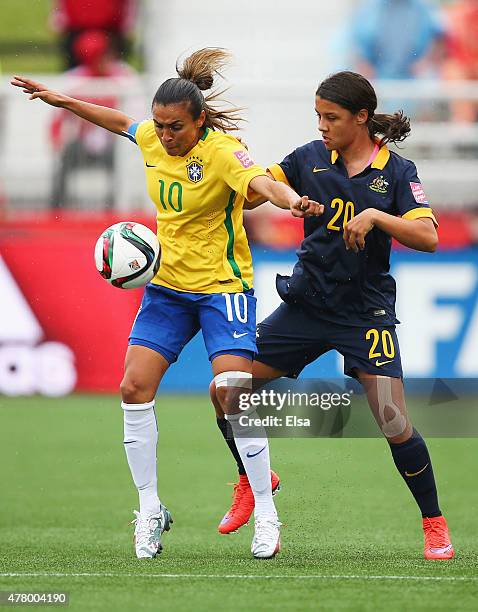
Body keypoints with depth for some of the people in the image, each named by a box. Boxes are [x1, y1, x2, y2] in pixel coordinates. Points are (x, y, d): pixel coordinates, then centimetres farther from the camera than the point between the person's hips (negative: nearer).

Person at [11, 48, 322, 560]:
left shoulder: (221, 151, -21)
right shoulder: (152, 138, -2)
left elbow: (259, 182, -41)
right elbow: (121, 122, 22)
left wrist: (290, 200, -62)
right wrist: (62, 101, 21)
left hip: (222, 286, -6)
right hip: (167, 284, 6)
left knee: (233, 394, -16)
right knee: (134, 388, -6)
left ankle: (265, 513, -2)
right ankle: (150, 510, 7)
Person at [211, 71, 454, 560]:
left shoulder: (397, 171, -6)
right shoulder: (310, 158, 3)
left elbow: (428, 238, -15)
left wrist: (375, 215, -26)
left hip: (366, 311, -4)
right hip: (306, 303, 4)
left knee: (394, 424, -15)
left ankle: (435, 524, 4)